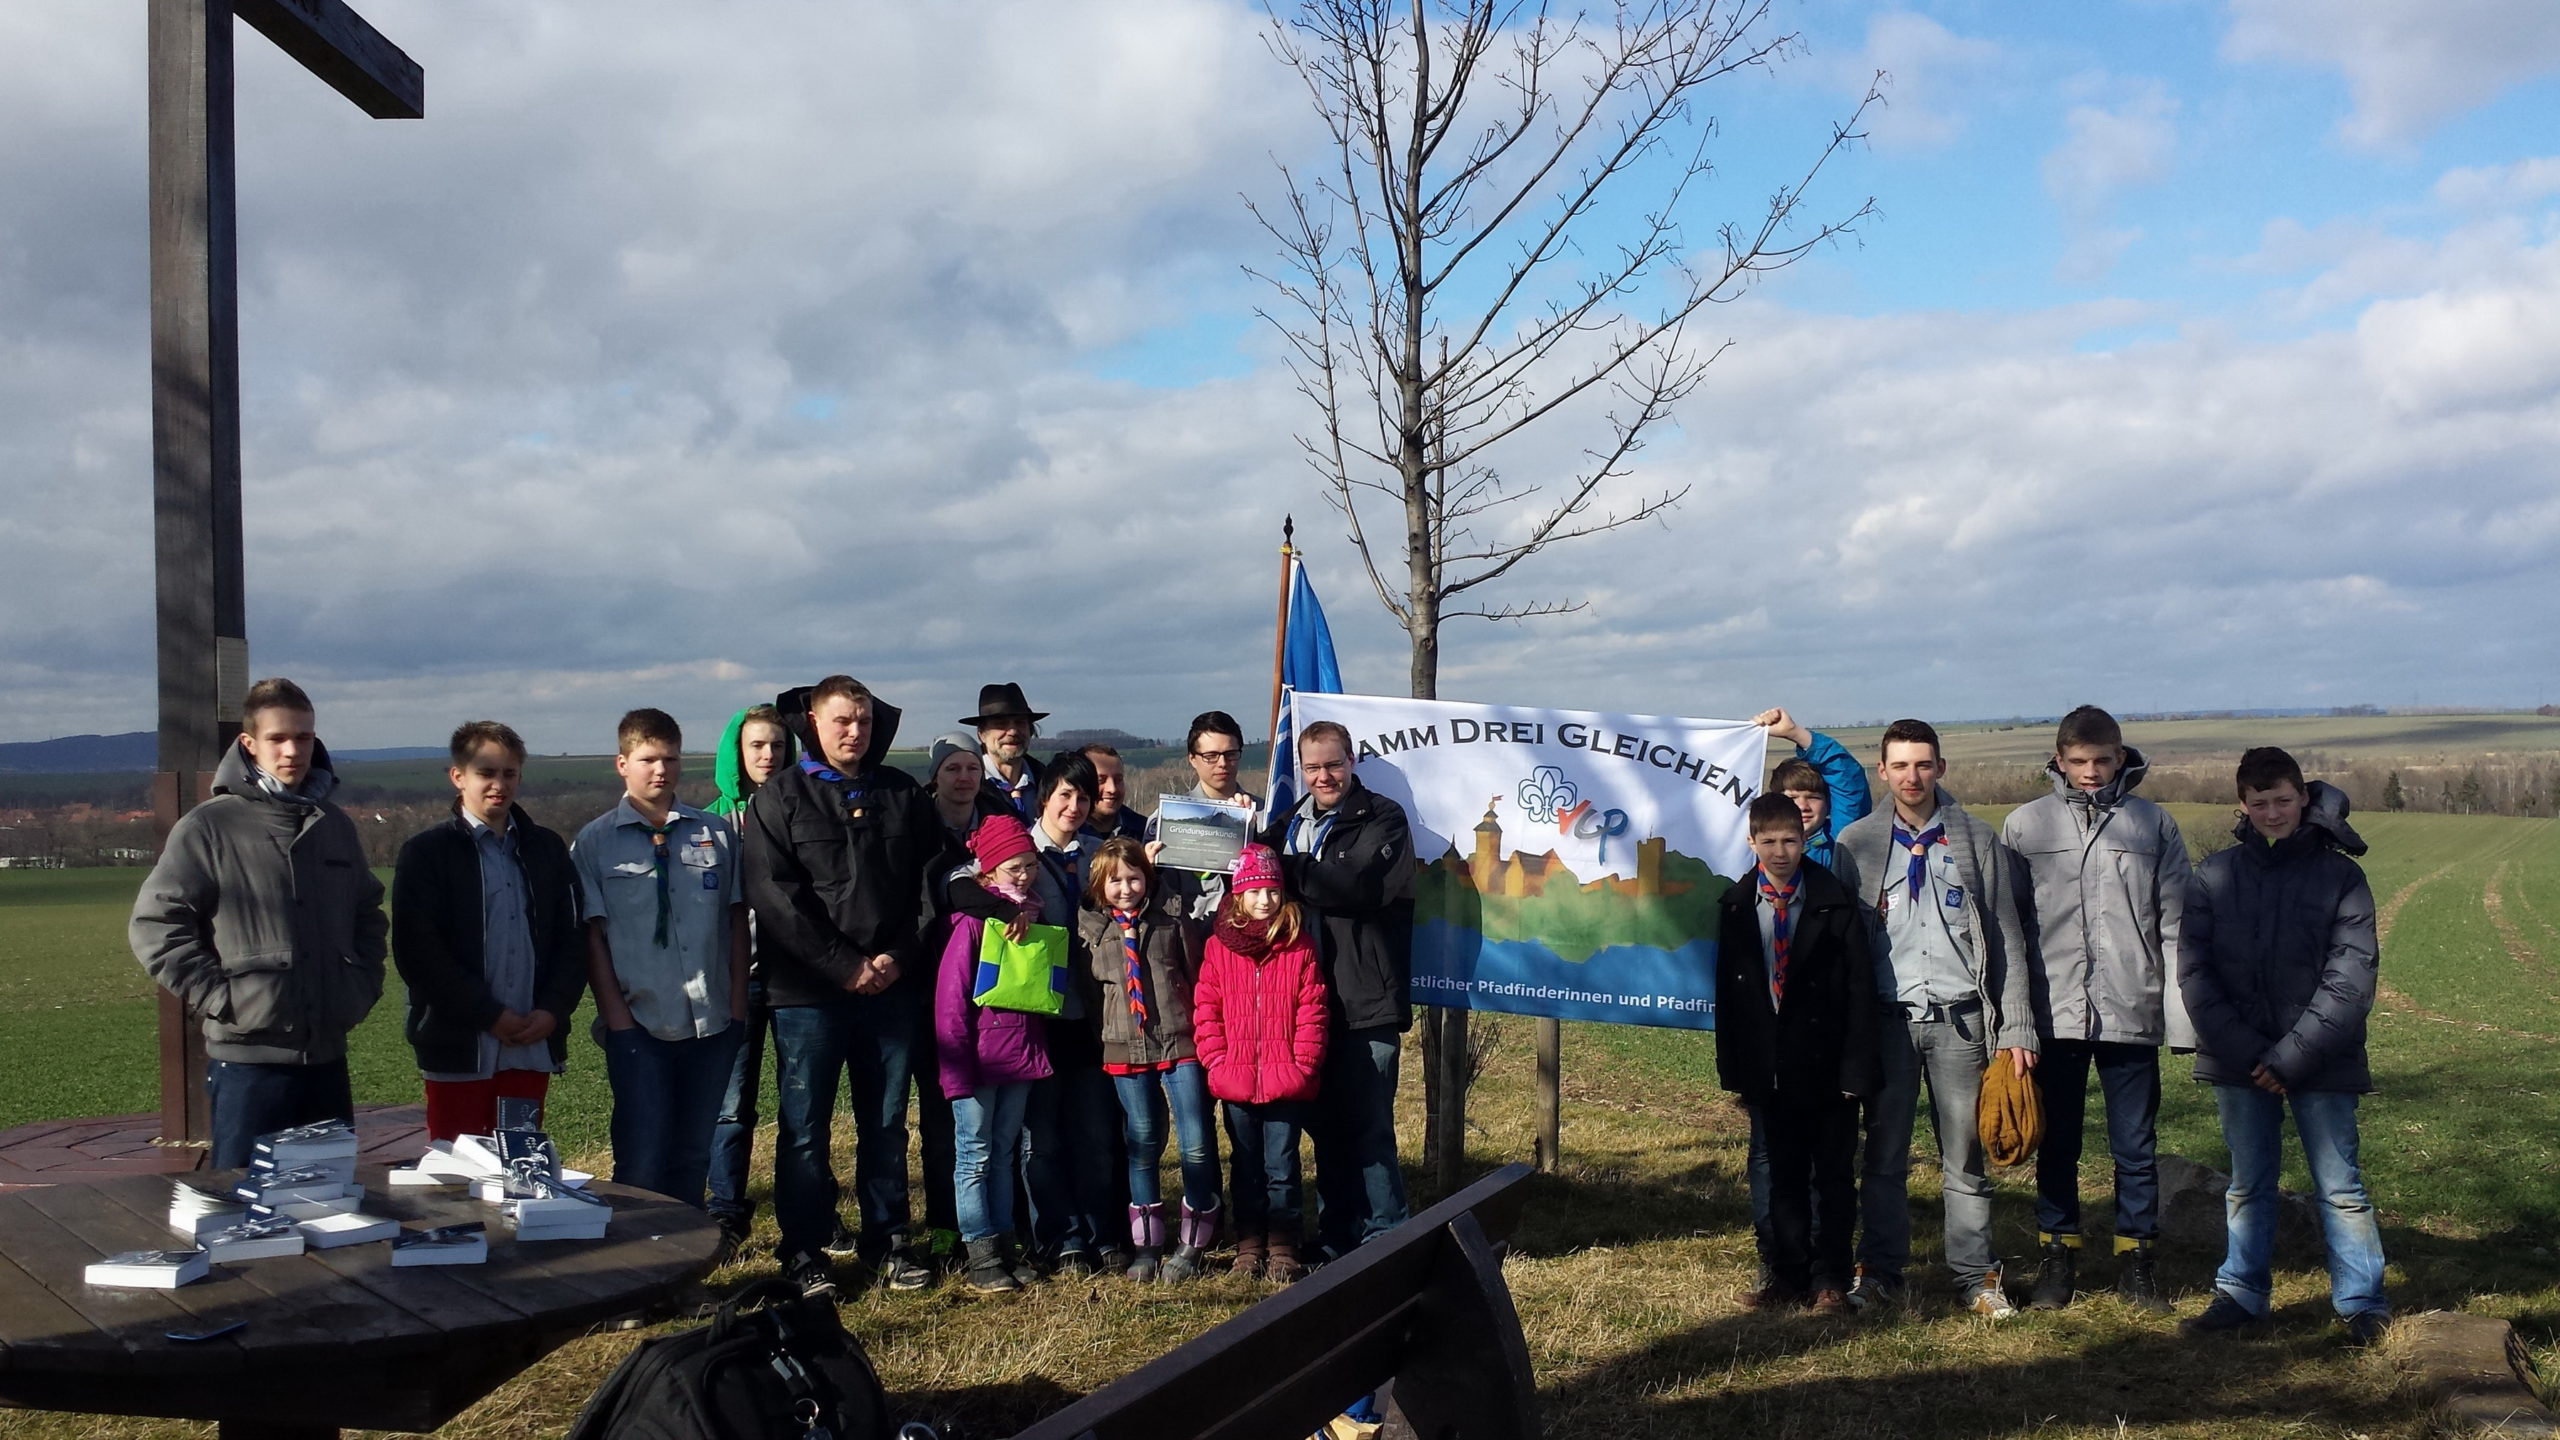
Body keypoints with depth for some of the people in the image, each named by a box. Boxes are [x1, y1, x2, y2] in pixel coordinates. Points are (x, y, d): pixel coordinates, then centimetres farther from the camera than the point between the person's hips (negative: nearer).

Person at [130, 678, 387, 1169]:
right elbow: (153, 926, -7)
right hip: (247, 1058, -5)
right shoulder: (210, 827, -5)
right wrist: (218, 996, -12)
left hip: (328, 1055, 5)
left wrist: (363, 987, 8)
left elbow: (368, 917, 22)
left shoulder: (335, 827, 11)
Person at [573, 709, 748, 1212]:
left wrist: (737, 1002, 4)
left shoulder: (717, 833, 8)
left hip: (712, 1020, 3)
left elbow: (737, 920, 10)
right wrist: (615, 1014, -6)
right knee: (642, 1158, -2)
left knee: (694, 1154, 11)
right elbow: (591, 933, 0)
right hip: (638, 1025, -2)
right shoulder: (595, 842, 1)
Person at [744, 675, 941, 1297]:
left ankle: (886, 1241, 22)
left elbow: (929, 881, 9)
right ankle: (804, 1252, 15)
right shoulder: (781, 798, -1)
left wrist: (898, 956, -4)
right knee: (804, 1129, 3)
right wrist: (845, 965, -13)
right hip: (807, 990, -3)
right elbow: (774, 896, -9)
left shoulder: (904, 795, 10)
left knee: (887, 1124, 10)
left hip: (892, 986, 3)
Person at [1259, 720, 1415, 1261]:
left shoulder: (1383, 819, -2)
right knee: (1325, 1124, 12)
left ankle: (1385, 1240, 7)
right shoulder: (1289, 824, 19)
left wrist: (1285, 869, -18)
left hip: (1367, 1002, -6)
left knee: (1369, 1127, -4)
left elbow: (1361, 885, -18)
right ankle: (1335, 1237, 22)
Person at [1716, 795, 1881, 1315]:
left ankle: (1830, 1280, 17)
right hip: (1767, 1070, 3)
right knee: (1781, 1176, 12)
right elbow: (1724, 989, 5)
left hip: (1826, 1069, -2)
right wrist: (1732, 1068, 2)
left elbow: (1861, 987, -7)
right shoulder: (1733, 906, 2)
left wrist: (1855, 1068, -12)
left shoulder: (1835, 903, -6)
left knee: (1834, 1176, 7)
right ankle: (1786, 1274, 23)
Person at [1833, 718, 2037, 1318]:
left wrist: (2016, 1028, 2)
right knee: (1884, 1155, 6)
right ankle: (1880, 1270, 18)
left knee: (1965, 1157, 4)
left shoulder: (1978, 841, 6)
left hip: (1960, 1018, 0)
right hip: (1887, 1017, 0)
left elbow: (2007, 940, 7)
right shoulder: (1856, 843, 6)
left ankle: (1977, 1277, 15)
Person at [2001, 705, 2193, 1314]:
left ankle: (2136, 1260, 23)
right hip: (2053, 1012, 0)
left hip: (2131, 1012, 0)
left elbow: (2176, 924, 4)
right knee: (2056, 1144, 10)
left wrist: (2181, 1012, -2)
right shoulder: (2024, 825, 4)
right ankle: (2058, 1257, 22)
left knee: (2136, 1147, 8)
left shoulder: (2154, 824, 5)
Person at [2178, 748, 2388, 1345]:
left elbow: (2351, 978, -8)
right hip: (2238, 1062, 2)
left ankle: (2363, 1301, 18)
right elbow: (2194, 971, -2)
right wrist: (2243, 1051, -11)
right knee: (2248, 1183, 13)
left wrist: (2292, 1056, -14)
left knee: (2340, 1185, 5)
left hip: (2320, 1063, -2)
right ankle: (2240, 1294, 23)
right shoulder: (2214, 875, 2)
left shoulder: (2340, 875, -3)